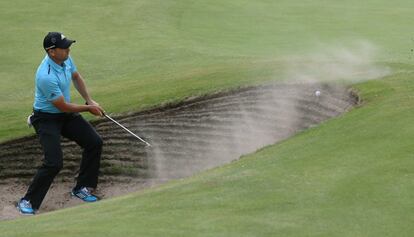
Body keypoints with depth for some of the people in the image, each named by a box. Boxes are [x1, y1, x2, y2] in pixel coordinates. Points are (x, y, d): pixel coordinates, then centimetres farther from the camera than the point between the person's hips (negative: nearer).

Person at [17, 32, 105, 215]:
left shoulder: (66, 59, -7)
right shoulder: (46, 76, -33)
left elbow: (76, 77, 16)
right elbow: (63, 106, -23)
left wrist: (90, 100, 7)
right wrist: (88, 108, -9)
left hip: (66, 115, 8)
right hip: (47, 119, -8)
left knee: (94, 142, 1)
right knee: (54, 162, -19)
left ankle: (81, 188, 15)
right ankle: (28, 202, -4)